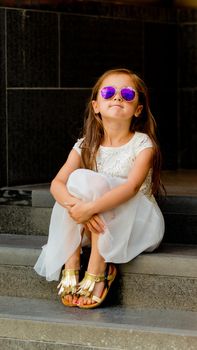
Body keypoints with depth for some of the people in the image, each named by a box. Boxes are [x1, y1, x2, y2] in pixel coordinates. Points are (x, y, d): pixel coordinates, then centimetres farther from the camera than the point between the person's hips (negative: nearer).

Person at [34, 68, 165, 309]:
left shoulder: (143, 144, -9)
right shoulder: (85, 146, 2)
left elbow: (132, 186, -26)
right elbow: (57, 183, -13)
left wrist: (91, 207, -40)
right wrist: (75, 205, -36)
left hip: (138, 225, -4)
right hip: (98, 225, 4)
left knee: (90, 180, -27)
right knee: (76, 179, -22)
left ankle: (98, 271, -25)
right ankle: (70, 266, -23)